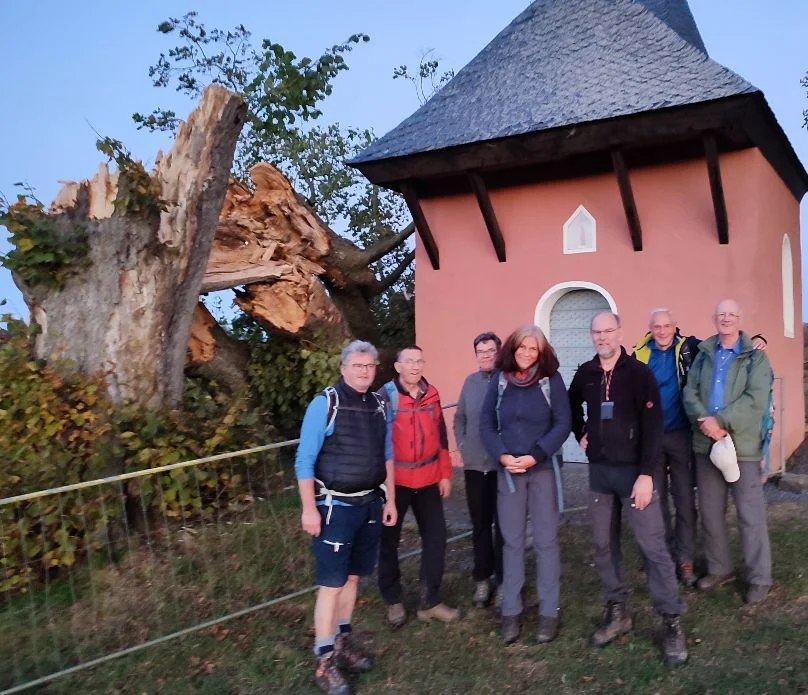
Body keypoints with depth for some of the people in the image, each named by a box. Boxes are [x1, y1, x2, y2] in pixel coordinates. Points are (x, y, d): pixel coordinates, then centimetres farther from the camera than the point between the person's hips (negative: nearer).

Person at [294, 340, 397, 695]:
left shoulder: (379, 405, 6)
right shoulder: (325, 403, -12)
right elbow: (304, 460, -12)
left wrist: (390, 499, 13)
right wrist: (309, 508, -16)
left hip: (370, 503, 6)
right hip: (336, 506, -6)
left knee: (352, 577, 15)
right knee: (331, 583, -1)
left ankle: (342, 643, 29)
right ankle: (325, 661, 9)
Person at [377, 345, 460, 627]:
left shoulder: (431, 395, 5)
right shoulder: (385, 396, -11)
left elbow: (440, 435, 11)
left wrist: (445, 474, 9)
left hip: (428, 479, 5)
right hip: (394, 480, -4)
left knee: (435, 537, 7)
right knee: (389, 540, 9)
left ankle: (430, 601, 20)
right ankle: (393, 600, 27)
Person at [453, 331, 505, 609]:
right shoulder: (470, 381, 7)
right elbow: (459, 419, 15)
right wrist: (463, 446, 5)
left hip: (503, 465, -4)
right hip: (474, 465, 4)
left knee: (502, 525, 5)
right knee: (480, 524, 13)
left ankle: (502, 581, 17)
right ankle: (482, 578, 26)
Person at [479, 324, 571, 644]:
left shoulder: (551, 380, -3)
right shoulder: (499, 382, 3)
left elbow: (562, 424, -7)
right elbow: (486, 424, 4)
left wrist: (534, 456, -15)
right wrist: (502, 456, -11)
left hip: (543, 469, -2)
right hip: (507, 471, 2)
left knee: (546, 540, 4)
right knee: (512, 541, 8)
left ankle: (549, 611, 15)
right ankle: (511, 611, 18)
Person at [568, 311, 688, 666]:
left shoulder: (639, 373, -9)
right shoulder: (585, 374, 5)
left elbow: (652, 427, -13)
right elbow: (571, 405, 27)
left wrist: (646, 474, -19)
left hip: (633, 470, -5)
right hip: (598, 470, 5)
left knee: (653, 546, -5)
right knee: (603, 544, 10)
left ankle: (672, 621, 6)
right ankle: (616, 611, 24)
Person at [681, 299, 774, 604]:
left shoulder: (755, 357, -1)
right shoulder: (703, 355, 12)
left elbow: (755, 399, -13)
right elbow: (690, 393, 4)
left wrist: (720, 421, -19)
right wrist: (703, 420, -14)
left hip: (742, 445, -4)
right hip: (706, 444, 4)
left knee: (750, 514, 1)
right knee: (710, 511, 12)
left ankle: (759, 578, 13)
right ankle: (719, 568, 27)